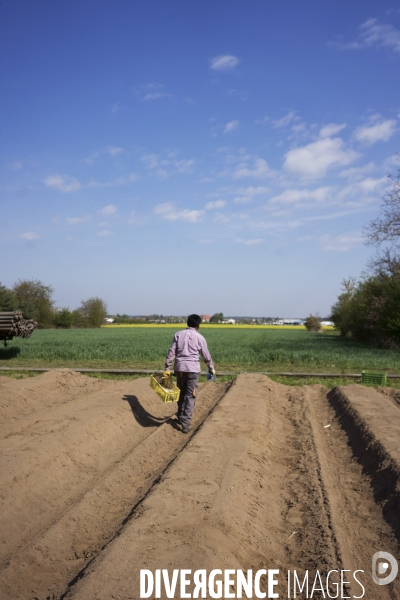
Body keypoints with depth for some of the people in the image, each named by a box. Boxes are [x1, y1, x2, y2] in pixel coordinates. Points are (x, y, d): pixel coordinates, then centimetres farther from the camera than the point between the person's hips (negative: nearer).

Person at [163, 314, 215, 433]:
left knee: (181, 393, 19)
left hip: (179, 368, 3)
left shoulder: (178, 334, 5)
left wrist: (167, 368, 4)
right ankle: (185, 424, -3)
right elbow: (206, 356, 5)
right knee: (190, 396, 1)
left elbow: (171, 352, 0)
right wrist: (211, 368, 21)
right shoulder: (200, 338, 0)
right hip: (193, 369, -3)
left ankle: (180, 417, 34)